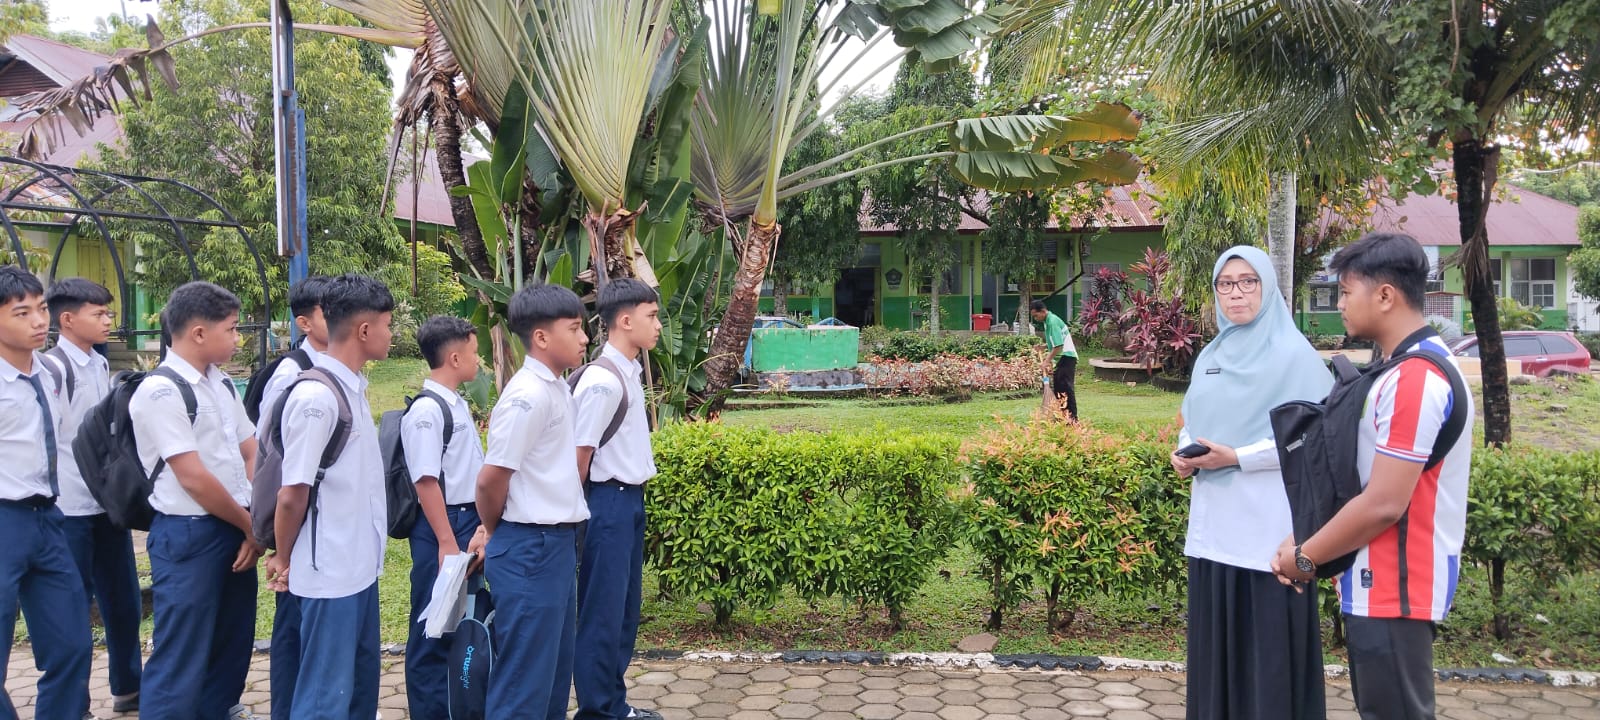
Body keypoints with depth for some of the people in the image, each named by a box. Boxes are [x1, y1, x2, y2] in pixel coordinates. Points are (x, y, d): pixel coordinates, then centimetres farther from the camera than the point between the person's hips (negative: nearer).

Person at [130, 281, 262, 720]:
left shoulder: (220, 384, 10)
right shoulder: (161, 391, -15)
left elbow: (252, 454, 12)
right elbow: (194, 478, -18)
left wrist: (255, 527, -1)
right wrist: (252, 527, -7)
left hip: (234, 530, 8)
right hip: (187, 536, -8)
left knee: (234, 643, 17)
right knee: (181, 660, -2)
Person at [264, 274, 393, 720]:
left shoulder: (353, 390, 9)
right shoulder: (315, 397, -20)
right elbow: (292, 495, -15)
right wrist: (284, 560, -2)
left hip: (360, 568, 9)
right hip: (329, 575, -9)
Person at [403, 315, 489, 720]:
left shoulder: (458, 405, 11)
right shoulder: (426, 410, -16)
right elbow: (427, 481, -19)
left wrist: (479, 529, 17)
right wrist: (447, 542, -20)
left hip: (468, 521, 9)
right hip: (440, 526, -9)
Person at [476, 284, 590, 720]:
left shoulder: (557, 389, 10)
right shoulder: (529, 396, -18)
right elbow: (491, 479, -16)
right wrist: (494, 533, 0)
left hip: (557, 542, 9)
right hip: (529, 548, -9)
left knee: (555, 667, 17)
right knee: (525, 675, 0)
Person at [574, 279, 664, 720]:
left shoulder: (630, 373, 10)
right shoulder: (602, 382, -19)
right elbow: (579, 455, -16)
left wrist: (634, 497, 9)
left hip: (630, 500, 9)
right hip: (609, 502, -9)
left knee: (625, 607, 16)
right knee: (602, 610, 1)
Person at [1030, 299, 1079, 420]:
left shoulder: (1052, 322, -18)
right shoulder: (1049, 320, 12)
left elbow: (1058, 346, -24)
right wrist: (1043, 346, 10)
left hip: (1066, 357, -10)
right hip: (1061, 359, 10)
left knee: (1066, 388, -10)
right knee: (1057, 387, 13)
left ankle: (1072, 417, -10)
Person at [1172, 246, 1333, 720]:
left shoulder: (1294, 354, -7)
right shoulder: (1209, 357, 13)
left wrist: (1237, 457, -17)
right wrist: (1184, 455, -3)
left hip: (1268, 527, -6)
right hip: (1214, 522, 6)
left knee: (1269, 642, -2)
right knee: (1215, 638, 10)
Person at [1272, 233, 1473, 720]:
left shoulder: (1413, 380, -22)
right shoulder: (1414, 367, 12)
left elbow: (1383, 504, -24)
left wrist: (1305, 557, -11)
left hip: (1393, 590, -10)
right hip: (1383, 584, 10)